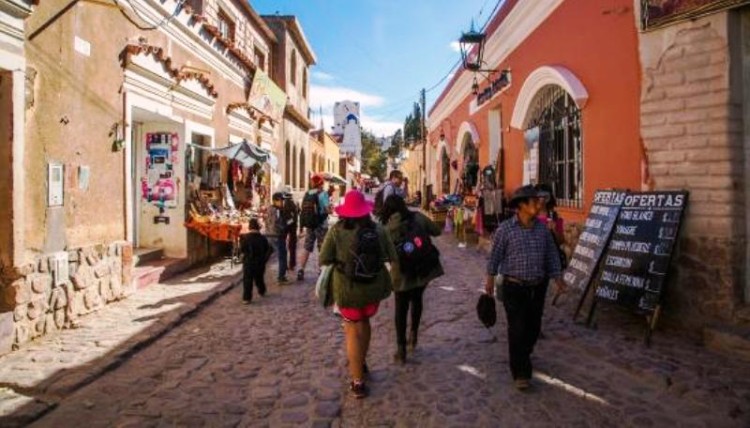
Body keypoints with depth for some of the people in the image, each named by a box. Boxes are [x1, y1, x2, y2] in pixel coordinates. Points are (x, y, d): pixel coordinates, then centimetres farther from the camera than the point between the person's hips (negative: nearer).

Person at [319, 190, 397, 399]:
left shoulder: (337, 230, -10)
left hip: (347, 289, -3)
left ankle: (358, 382, 13)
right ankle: (361, 363, 44)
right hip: (374, 287, 3)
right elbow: (393, 258, -1)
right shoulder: (378, 229, -3)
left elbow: (324, 260, -9)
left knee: (353, 331, 10)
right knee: (364, 321, 27)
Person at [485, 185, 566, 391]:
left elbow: (551, 254, 9)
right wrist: (490, 279, 3)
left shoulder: (542, 228, 1)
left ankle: (522, 356, 41)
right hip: (514, 287, -4)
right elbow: (495, 255, -3)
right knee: (518, 330, -3)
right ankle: (520, 372, 9)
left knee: (533, 328, 15)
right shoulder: (505, 229, -11)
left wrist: (557, 278, 4)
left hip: (538, 287, 5)